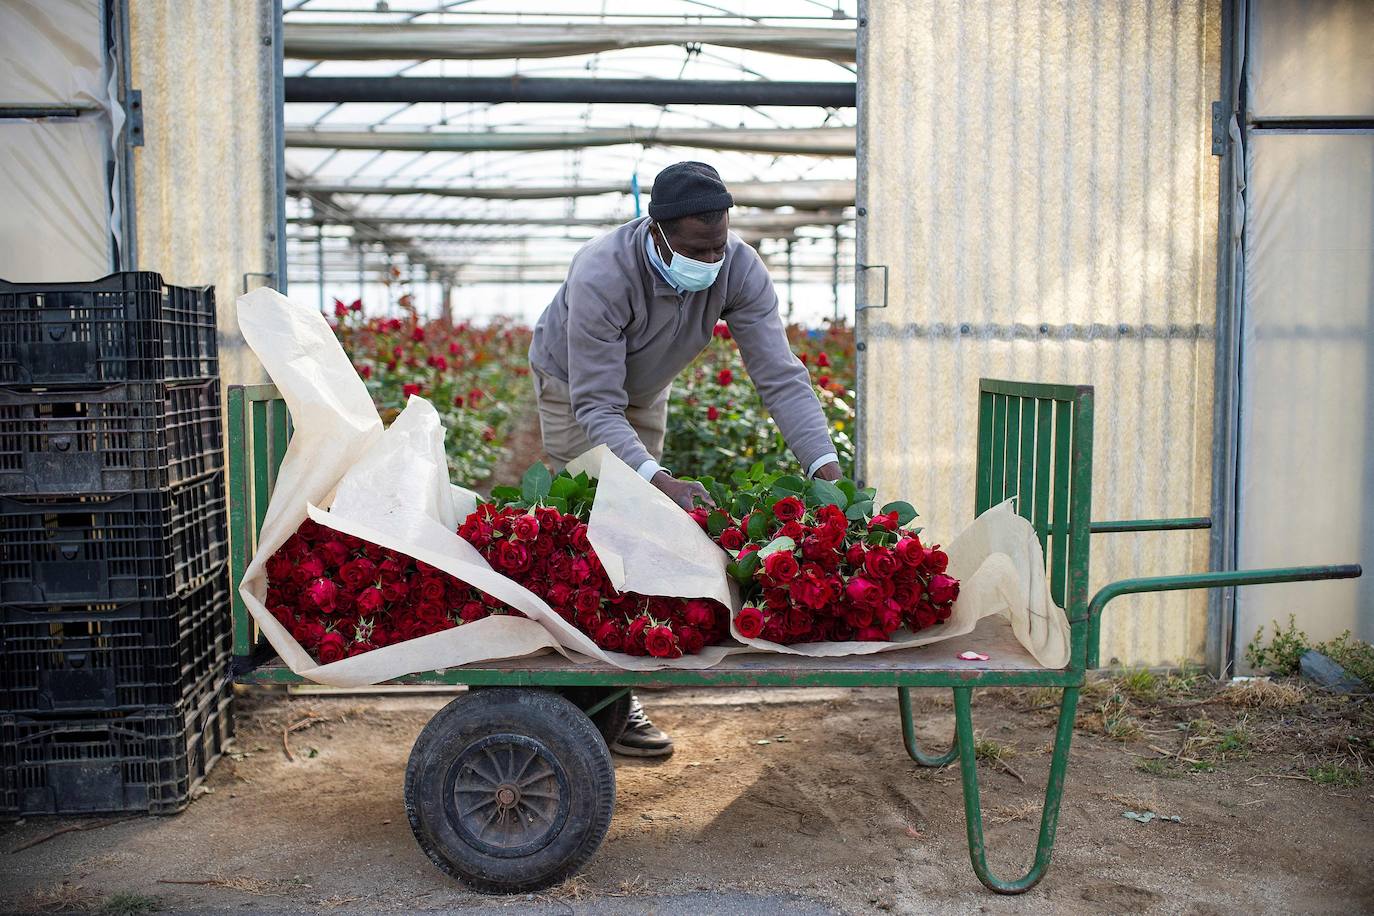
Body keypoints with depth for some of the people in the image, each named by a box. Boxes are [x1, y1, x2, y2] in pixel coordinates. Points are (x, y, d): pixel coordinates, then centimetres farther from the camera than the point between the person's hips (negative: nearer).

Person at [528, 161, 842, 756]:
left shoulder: (739, 269, -29)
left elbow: (780, 376, -29)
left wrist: (825, 467, -43)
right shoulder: (602, 276, -41)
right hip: (574, 388, -5)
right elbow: (596, 409, -40)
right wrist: (662, 481, -54)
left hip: (644, 391, 5)